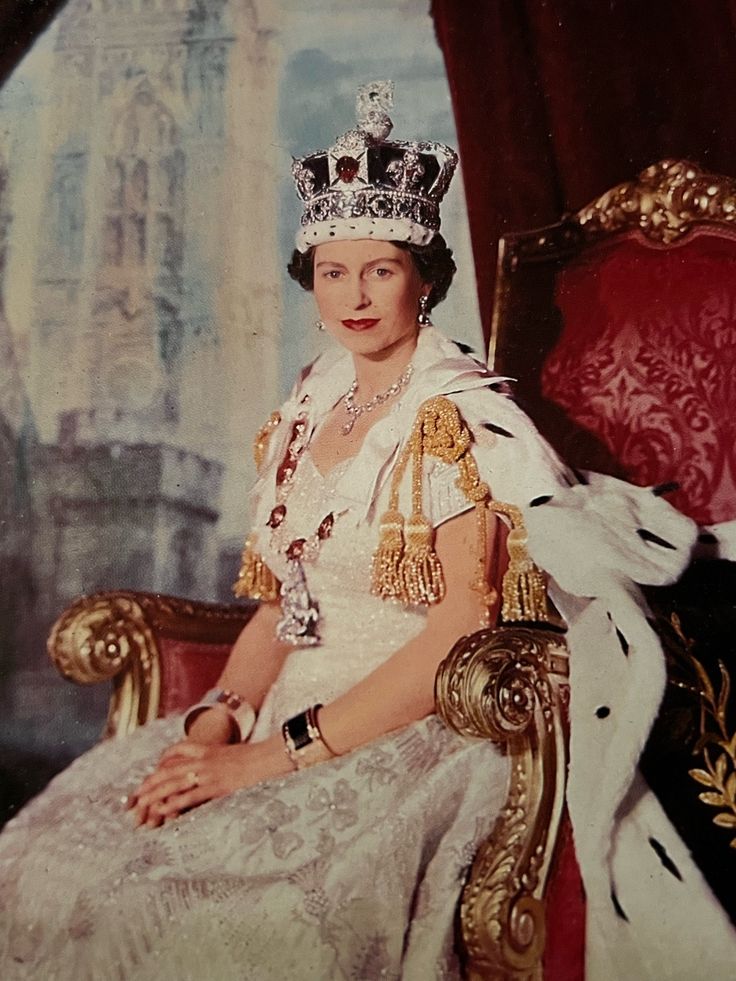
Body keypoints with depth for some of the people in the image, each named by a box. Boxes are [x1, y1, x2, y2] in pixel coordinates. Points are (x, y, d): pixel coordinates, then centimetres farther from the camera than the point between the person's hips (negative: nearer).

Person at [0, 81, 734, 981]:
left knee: (216, 906, -27)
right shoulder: (305, 414, 12)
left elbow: (461, 628, -15)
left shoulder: (456, 415, -8)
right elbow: (279, 602, 13)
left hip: (416, 730, -6)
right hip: (293, 703, 6)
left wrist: (276, 754, -17)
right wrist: (216, 718, -5)